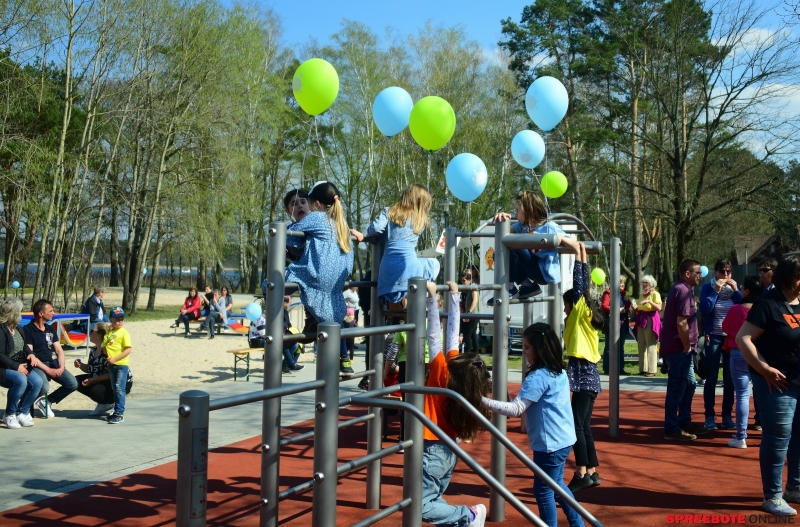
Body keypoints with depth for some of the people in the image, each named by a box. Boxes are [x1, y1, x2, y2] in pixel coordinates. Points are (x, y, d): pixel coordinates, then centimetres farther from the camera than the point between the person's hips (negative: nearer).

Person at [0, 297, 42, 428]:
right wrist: (16, 367, -24)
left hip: (19, 368, 8)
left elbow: (24, 348, 19)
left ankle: (22, 412, -3)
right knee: (20, 380, -36)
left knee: (37, 381, -18)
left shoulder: (18, 329, 12)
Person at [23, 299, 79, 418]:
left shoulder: (51, 329, 13)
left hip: (51, 362, 7)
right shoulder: (27, 330, -8)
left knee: (73, 384, -11)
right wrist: (48, 370, -19)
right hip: (36, 365, -6)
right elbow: (29, 355, -14)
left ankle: (47, 401, 10)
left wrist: (61, 367, -9)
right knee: (44, 387, -34)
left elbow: (59, 350, 10)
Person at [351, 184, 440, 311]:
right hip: (408, 266, -5)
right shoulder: (420, 219, 10)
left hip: (387, 268, 5)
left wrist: (363, 235, 14)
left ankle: (392, 301, 5)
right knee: (434, 263, 26)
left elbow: (376, 228, -6)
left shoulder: (389, 212, 9)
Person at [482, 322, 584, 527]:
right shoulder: (559, 371, 7)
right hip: (563, 439, 10)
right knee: (557, 485, 25)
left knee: (543, 491, 3)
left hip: (550, 444, -10)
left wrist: (484, 401, -30)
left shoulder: (538, 377, -21)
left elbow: (516, 408, -27)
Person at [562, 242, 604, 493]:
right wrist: (583, 258, 21)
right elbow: (584, 285, 18)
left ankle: (582, 474, -12)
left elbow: (579, 285, -12)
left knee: (576, 425, -11)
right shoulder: (583, 316, 14)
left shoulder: (580, 313, -7)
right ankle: (592, 472, 17)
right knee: (584, 426, 12)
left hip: (583, 373, -10)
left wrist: (578, 257, -6)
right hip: (588, 373, 10)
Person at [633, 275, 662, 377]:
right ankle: (643, 369, 12)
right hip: (641, 321, 8)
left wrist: (649, 301, -26)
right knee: (641, 346, 7)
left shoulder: (655, 294, -3)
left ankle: (652, 370, -9)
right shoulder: (642, 295, 19)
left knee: (650, 346, -9)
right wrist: (635, 307, 3)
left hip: (651, 321, -8)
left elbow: (659, 308, -16)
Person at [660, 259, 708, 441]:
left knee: (690, 384, 19)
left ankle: (685, 423, 29)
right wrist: (687, 347, -16)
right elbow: (681, 323, -24)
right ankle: (672, 430, 4)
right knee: (677, 388, -4)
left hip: (680, 349, 11)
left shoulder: (679, 289, 15)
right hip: (679, 349, -11)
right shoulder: (683, 291, -17)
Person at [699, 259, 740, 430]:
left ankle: (727, 415, 13)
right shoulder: (708, 288, 0)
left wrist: (736, 290, -10)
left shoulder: (735, 287, 7)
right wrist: (716, 290, -15)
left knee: (730, 378, 5)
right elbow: (704, 309, -14)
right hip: (713, 338, -2)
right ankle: (709, 416, 5)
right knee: (712, 378, -1)